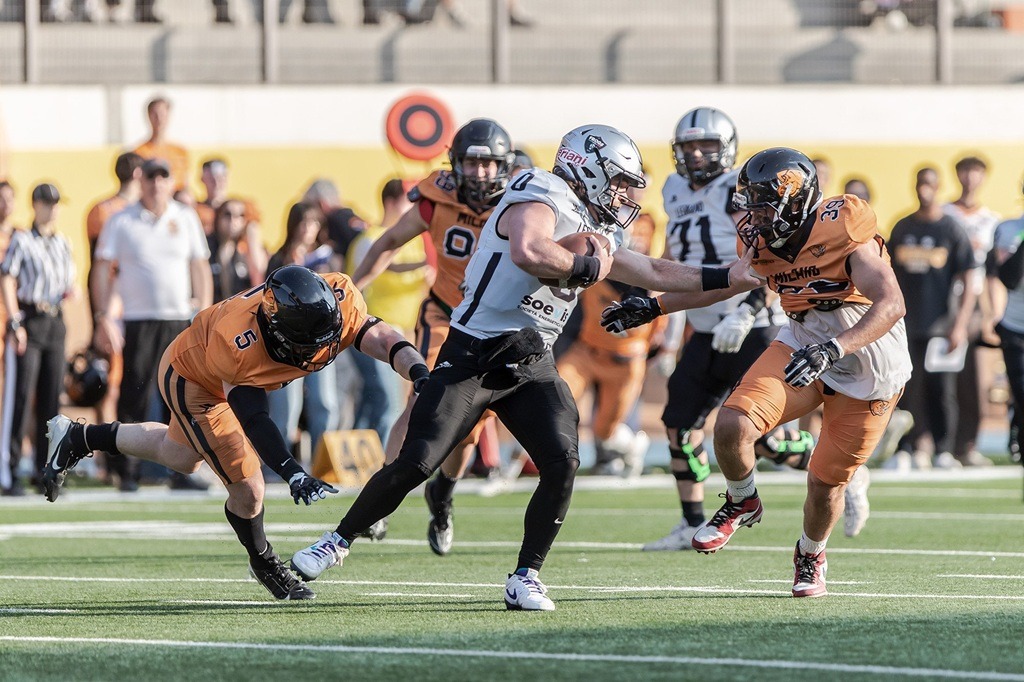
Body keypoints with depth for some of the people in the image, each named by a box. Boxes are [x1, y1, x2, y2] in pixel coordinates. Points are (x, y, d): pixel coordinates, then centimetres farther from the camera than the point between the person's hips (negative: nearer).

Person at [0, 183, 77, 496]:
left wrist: (70, 290, 0)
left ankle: (44, 469, 13)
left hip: (56, 320, 6)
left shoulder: (63, 243, 14)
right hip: (29, 319, -6)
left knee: (52, 394, 6)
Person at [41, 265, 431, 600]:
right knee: (247, 489, -10)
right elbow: (253, 419, -42)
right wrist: (292, 473, -52)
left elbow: (383, 339, -32)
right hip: (191, 379, -7)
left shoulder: (338, 302, -33)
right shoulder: (238, 343, -46)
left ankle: (77, 438, 48)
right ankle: (264, 564, 21)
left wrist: (421, 375, -50)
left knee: (182, 458, 30)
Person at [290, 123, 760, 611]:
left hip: (532, 366, 7)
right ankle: (339, 541, 10)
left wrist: (731, 278, 19)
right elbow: (528, 253, -32)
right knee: (415, 464, -9)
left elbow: (657, 274, 23)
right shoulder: (541, 197, -11)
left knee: (562, 464, -12)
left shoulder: (596, 234, 16)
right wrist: (586, 267, -18)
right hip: (474, 355, -7)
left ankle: (525, 578, 1)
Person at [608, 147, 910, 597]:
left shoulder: (845, 233, -26)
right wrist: (654, 307, 16)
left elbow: (891, 304, -35)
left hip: (866, 370, -5)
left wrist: (832, 349, -46)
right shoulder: (762, 240, -5)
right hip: (803, 346, 5)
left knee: (825, 483, 5)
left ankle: (810, 557, 39)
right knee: (732, 426, -19)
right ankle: (741, 504, 13)